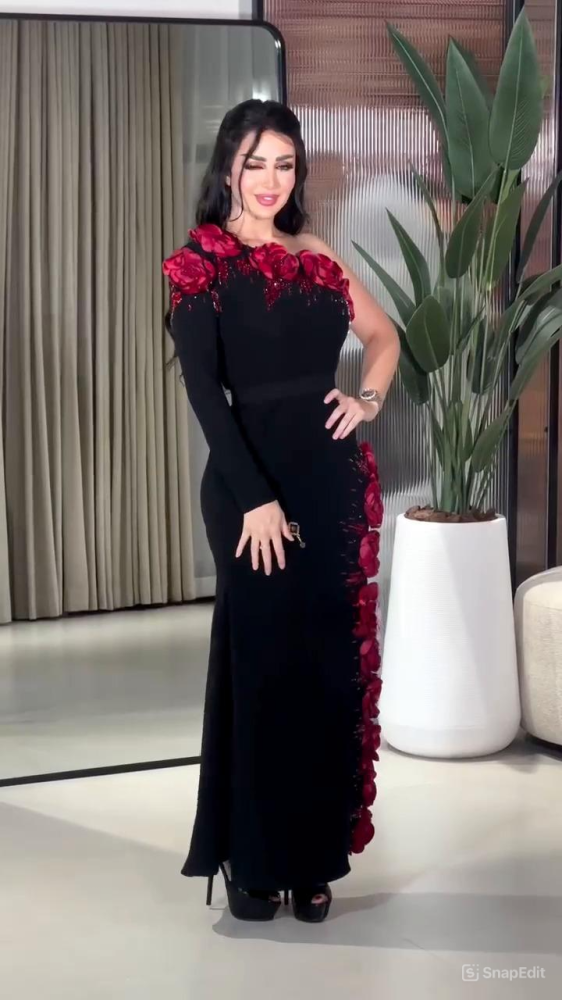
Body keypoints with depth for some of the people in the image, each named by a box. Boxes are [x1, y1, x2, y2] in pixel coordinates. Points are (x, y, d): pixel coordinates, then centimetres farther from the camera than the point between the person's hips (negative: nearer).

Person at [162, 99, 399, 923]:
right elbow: (203, 392, -11)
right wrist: (256, 498, -18)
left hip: (333, 477, 5)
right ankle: (251, 858, 15)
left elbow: (384, 335, 25)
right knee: (262, 665, 1)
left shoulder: (316, 258, 13)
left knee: (330, 665, 7)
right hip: (251, 480, -5)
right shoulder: (198, 264, -3)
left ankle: (313, 855, 19)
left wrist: (368, 400, 5)